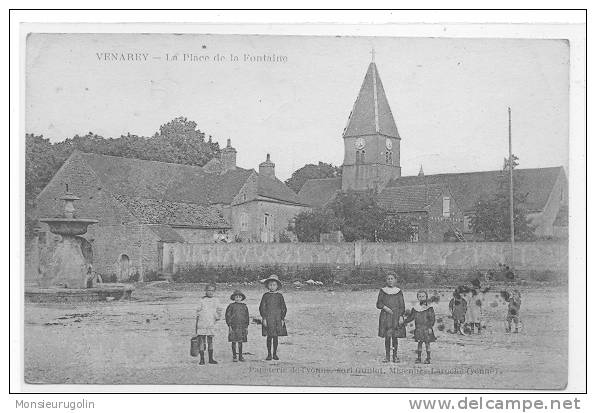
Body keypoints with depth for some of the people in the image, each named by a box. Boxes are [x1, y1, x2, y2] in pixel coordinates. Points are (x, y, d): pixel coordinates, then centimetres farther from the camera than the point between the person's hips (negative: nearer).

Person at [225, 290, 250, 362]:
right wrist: (229, 326, -8)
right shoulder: (231, 306, 0)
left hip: (242, 326, 2)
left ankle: (240, 356, 13)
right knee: (234, 341, 0)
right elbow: (228, 315, -1)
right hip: (233, 326, -2)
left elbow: (247, 317, 14)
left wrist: (246, 326, 10)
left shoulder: (244, 306, 10)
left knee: (240, 342, 6)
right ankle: (234, 356, 7)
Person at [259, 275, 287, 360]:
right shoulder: (266, 295, 2)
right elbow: (262, 308, 1)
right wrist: (264, 318, -7)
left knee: (276, 337, 4)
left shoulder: (279, 296, 5)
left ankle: (275, 354, 14)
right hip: (268, 319, -1)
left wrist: (282, 319, 2)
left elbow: (284, 308, 8)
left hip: (278, 319, 1)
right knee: (269, 337, -1)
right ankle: (269, 354, 9)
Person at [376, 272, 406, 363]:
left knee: (395, 337, 0)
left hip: (396, 316, 0)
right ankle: (387, 356, 6)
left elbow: (402, 306, 5)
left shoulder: (399, 292, 5)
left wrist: (401, 316, -5)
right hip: (385, 317, 0)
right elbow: (378, 304, 6)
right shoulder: (382, 291, 5)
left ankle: (395, 356, 8)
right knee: (387, 337, -2)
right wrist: (385, 308, -13)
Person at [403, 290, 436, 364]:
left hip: (426, 328, -3)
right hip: (418, 329, 3)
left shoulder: (429, 309, -4)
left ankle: (428, 358, 6)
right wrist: (404, 322, 1)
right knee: (419, 343, 7)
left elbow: (432, 319, -5)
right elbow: (411, 317, 11)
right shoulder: (415, 309, 6)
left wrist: (430, 327, -12)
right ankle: (419, 358, 14)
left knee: (427, 343, -1)